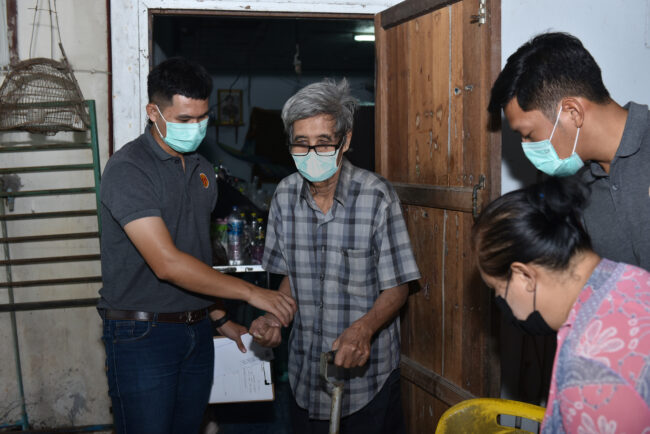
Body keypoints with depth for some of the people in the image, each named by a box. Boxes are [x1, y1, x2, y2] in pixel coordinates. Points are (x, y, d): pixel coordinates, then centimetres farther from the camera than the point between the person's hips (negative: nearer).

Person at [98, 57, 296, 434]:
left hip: (196, 332, 7)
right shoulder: (128, 169, -16)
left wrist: (220, 318, 14)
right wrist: (250, 292, -22)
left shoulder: (202, 169, 10)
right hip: (142, 334, -7)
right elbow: (167, 263, -24)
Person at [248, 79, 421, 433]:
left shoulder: (376, 196, -16)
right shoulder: (285, 195, -1)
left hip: (367, 373, -4)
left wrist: (364, 328, -29)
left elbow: (397, 287, -12)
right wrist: (274, 318, -6)